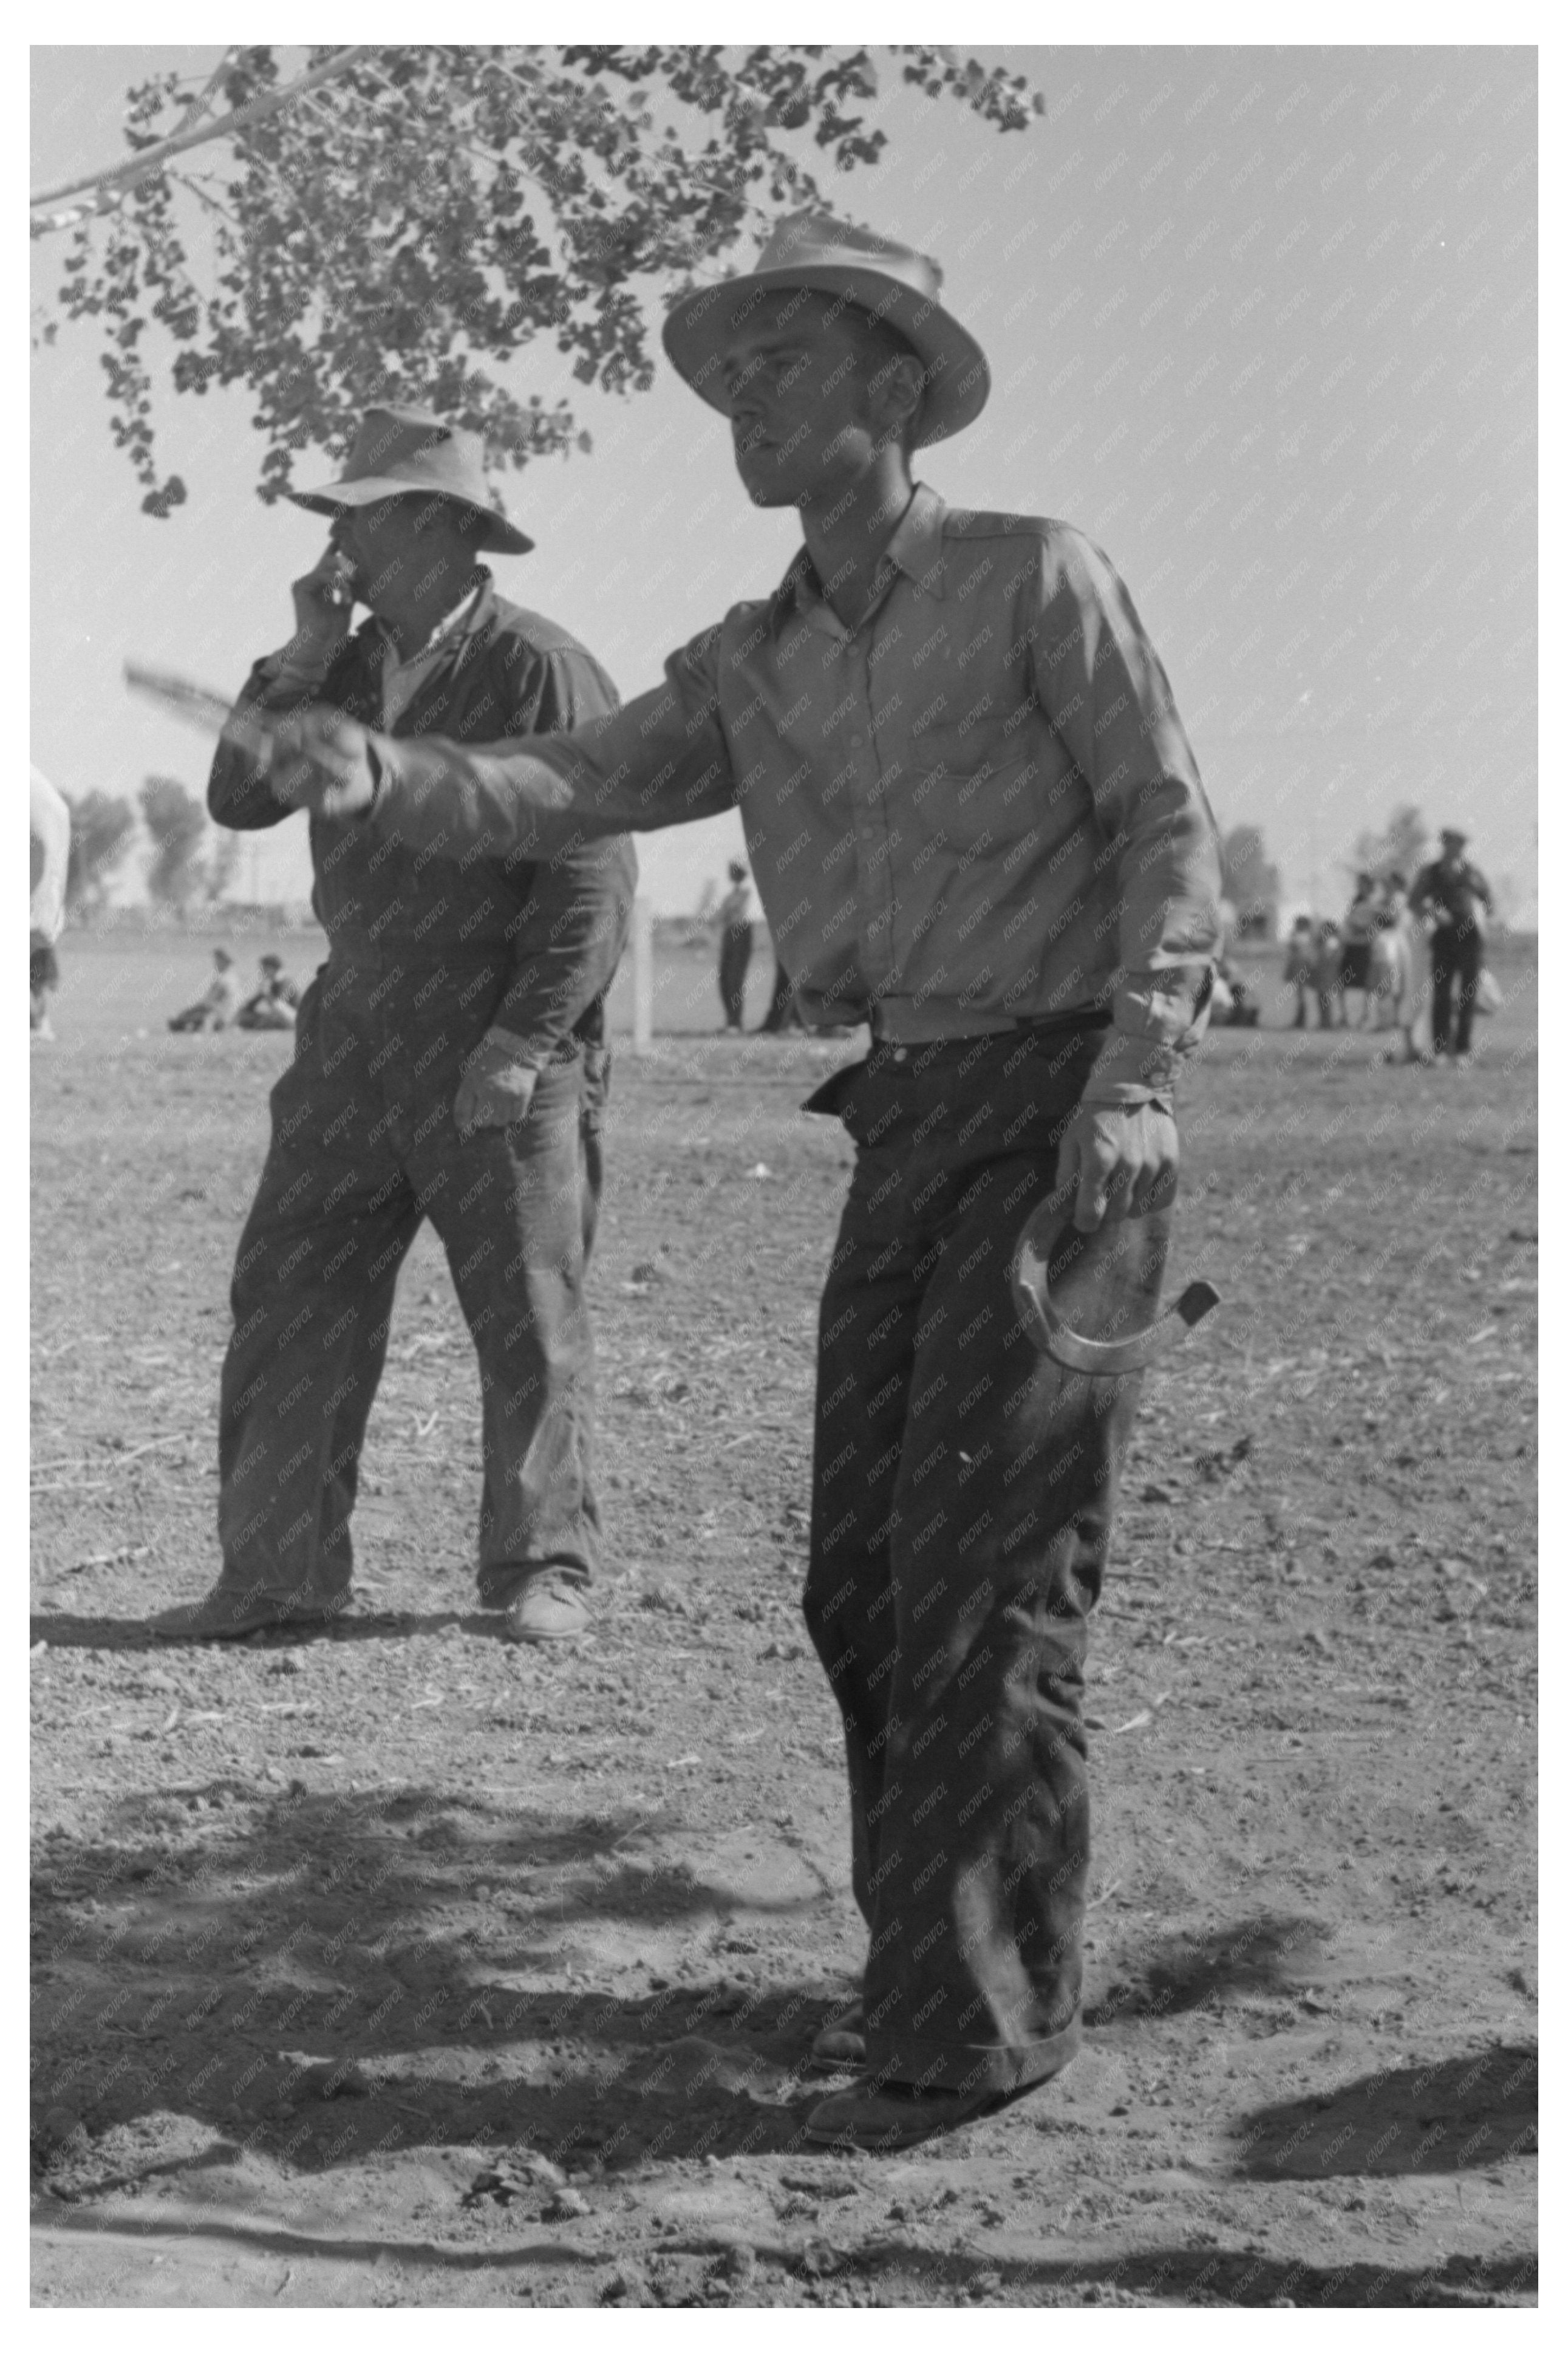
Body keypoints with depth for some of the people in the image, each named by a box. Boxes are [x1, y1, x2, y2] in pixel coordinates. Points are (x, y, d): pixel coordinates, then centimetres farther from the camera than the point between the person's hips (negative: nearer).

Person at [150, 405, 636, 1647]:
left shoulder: (540, 670, -9)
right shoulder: (350, 666, 13)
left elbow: (593, 878, -13)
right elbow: (239, 798, 8)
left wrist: (522, 1042, -17)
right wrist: (299, 660, -2)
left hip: (504, 1050, -7)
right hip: (356, 1036, 7)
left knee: (529, 1319, 1)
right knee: (289, 1300, 4)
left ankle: (545, 1574, 13)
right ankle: (278, 1570, 11)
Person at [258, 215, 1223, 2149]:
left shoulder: (1036, 576, -2)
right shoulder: (748, 669, 13)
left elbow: (1169, 829, -6)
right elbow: (567, 790, 0)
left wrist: (1133, 1077, -19)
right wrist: (377, 775, -20)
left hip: (1053, 1111, -6)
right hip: (901, 1131, 6)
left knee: (986, 1572, -9)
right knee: (863, 1575, 9)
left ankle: (976, 2022, 0)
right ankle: (950, 1952, 25)